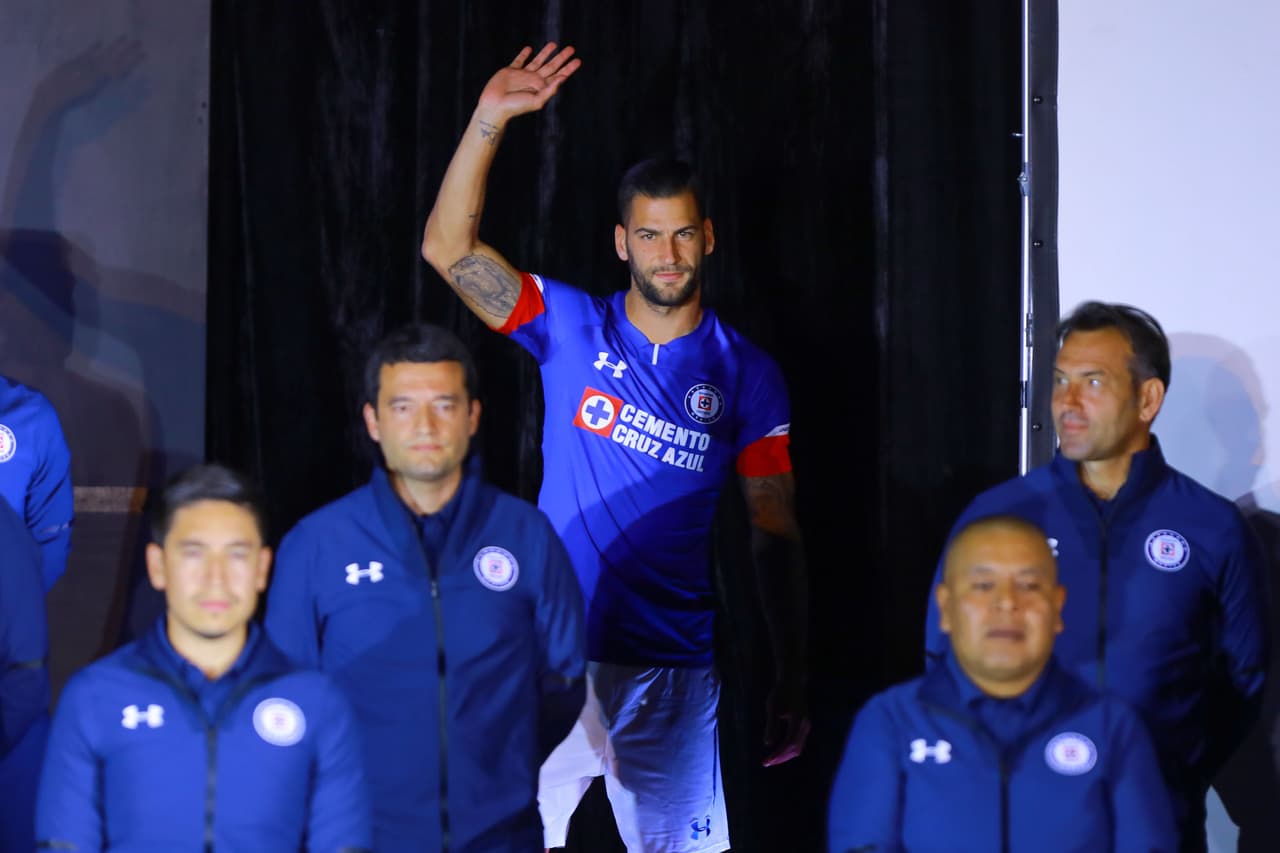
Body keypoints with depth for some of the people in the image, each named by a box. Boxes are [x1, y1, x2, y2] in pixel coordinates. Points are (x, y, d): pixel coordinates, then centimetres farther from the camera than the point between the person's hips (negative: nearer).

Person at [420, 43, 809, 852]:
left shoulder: (747, 374, 3)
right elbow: (449, 247, -6)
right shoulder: (571, 328, 3)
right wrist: (490, 118, -14)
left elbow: (775, 533, 2)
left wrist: (793, 682, -4)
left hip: (673, 665, 0)